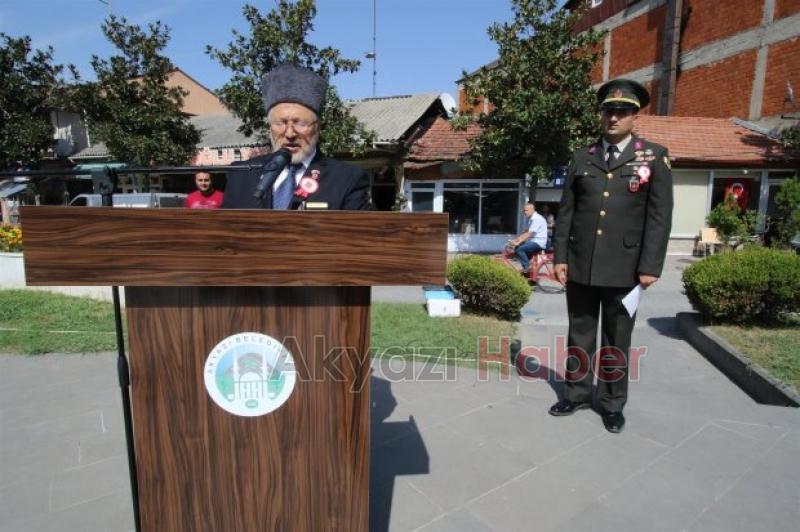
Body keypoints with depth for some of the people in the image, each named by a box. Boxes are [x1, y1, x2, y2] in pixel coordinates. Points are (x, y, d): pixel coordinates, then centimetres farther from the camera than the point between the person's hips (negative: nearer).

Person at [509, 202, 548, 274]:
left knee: (519, 248, -22)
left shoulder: (537, 218, -14)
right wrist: (515, 240, 2)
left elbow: (529, 234, -22)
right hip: (533, 241, 10)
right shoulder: (531, 219, 17)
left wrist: (518, 242, -26)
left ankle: (527, 268, -12)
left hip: (539, 242, -10)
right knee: (517, 248, 3)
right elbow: (526, 233, 14)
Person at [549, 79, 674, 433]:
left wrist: (650, 266, -9)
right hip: (580, 265, 2)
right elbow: (566, 212, 7)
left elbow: (659, 216, -3)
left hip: (624, 267, -2)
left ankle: (612, 403, 26)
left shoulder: (654, 157, 2)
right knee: (579, 335, 13)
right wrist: (560, 257, 1)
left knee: (616, 341, 10)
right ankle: (577, 393, 29)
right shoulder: (581, 159, 9)